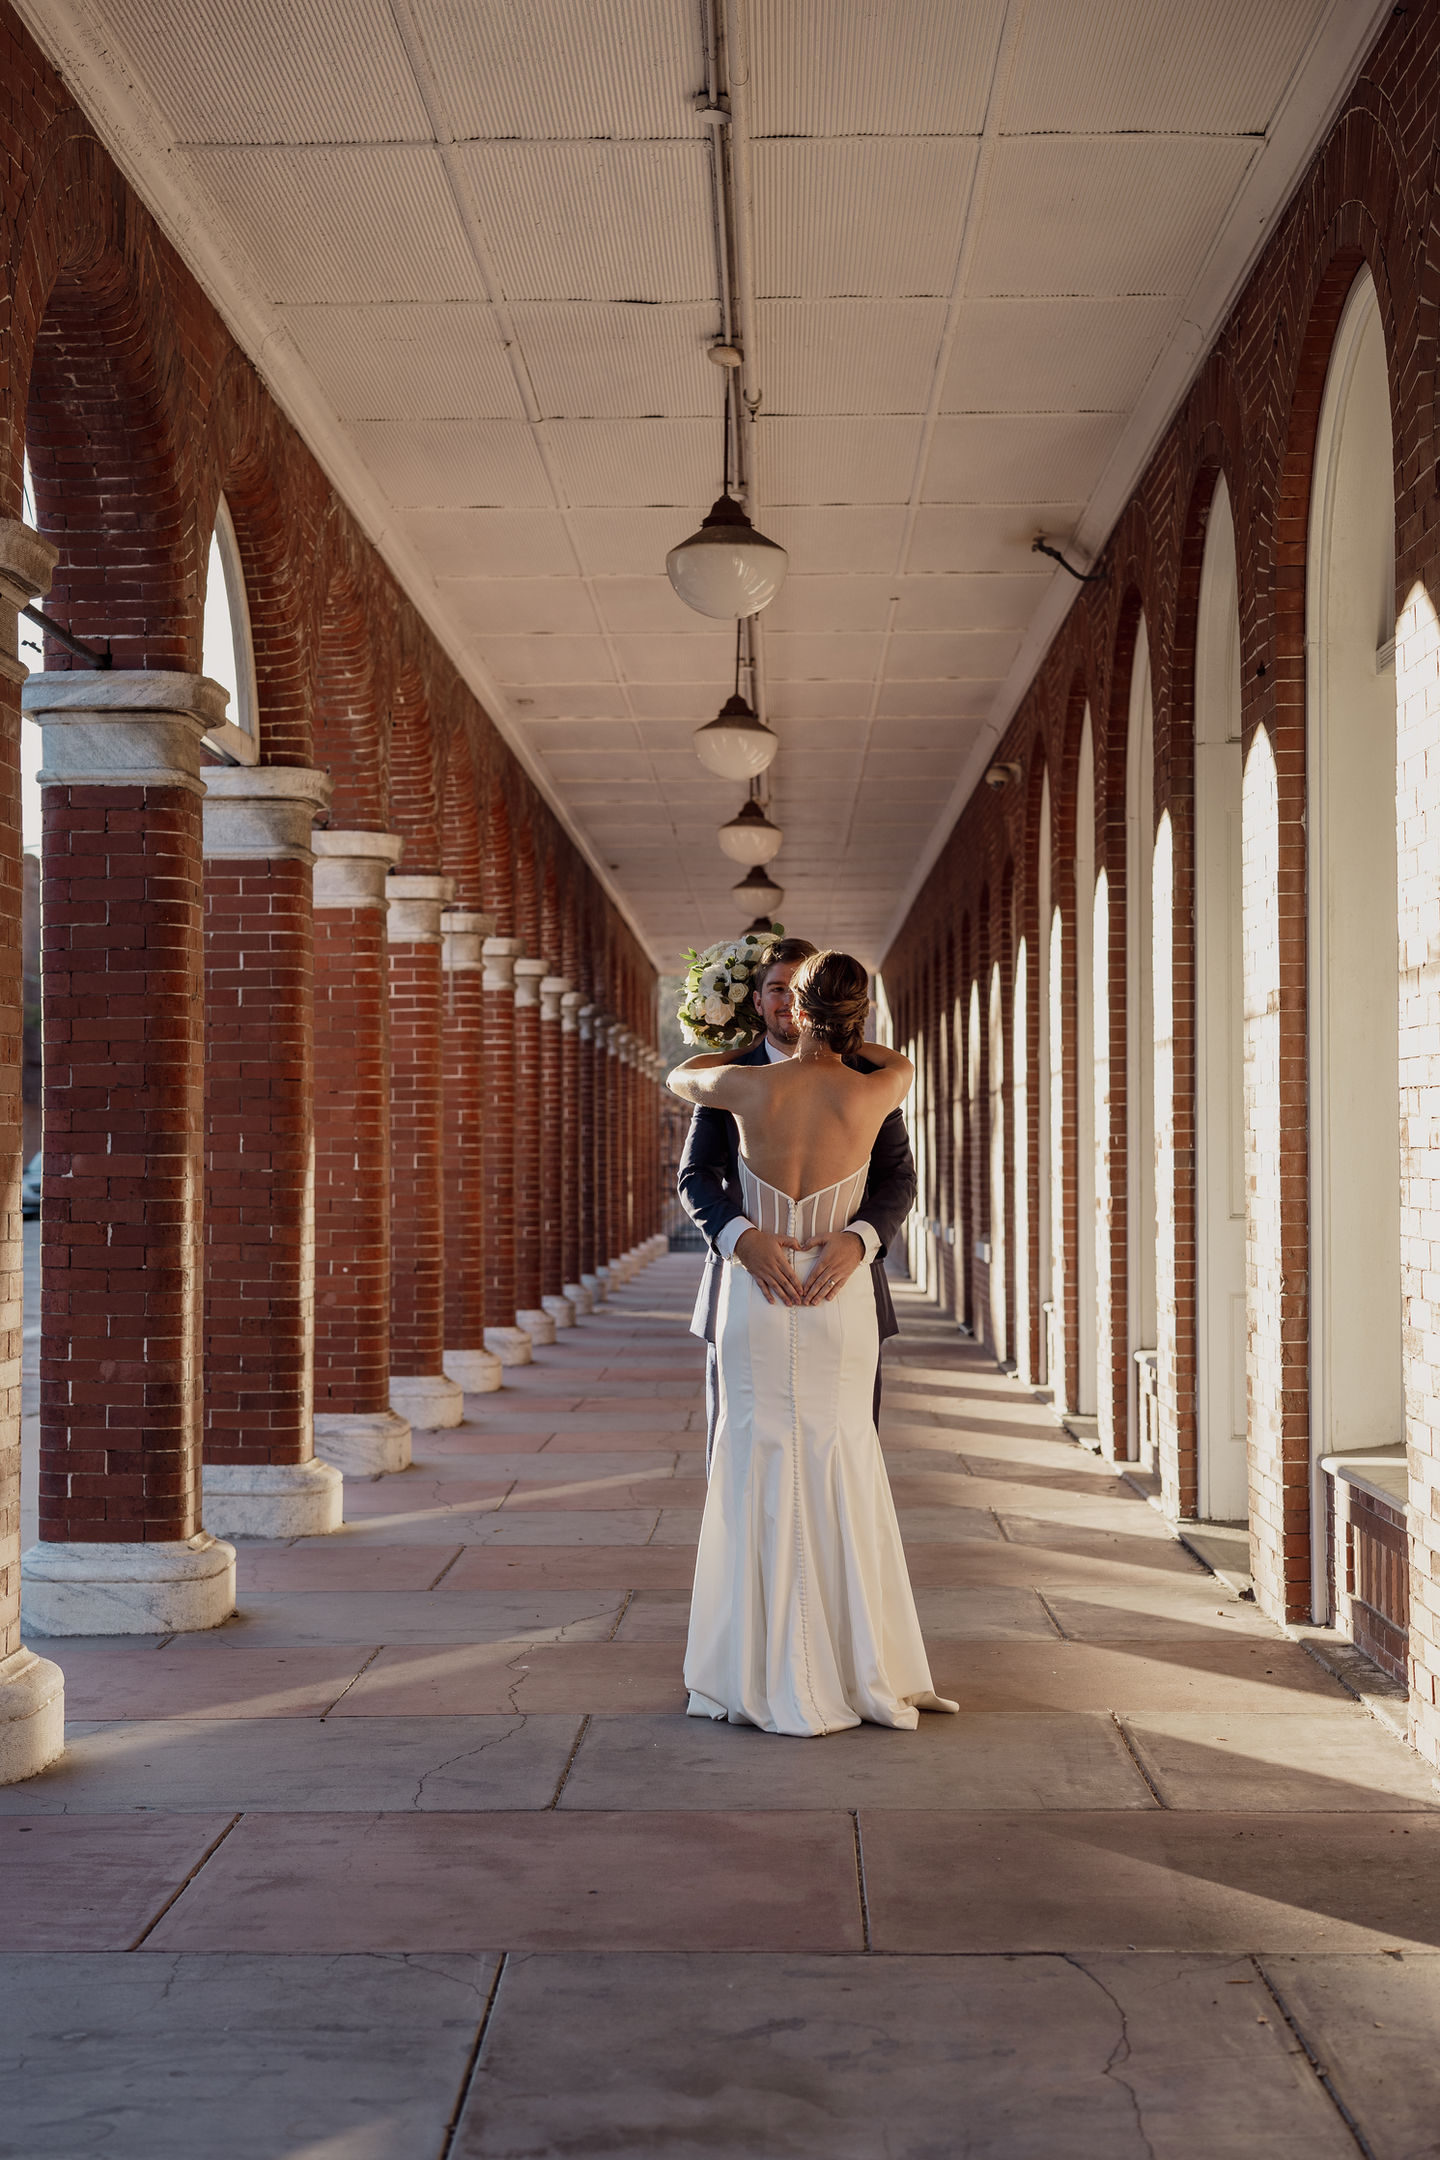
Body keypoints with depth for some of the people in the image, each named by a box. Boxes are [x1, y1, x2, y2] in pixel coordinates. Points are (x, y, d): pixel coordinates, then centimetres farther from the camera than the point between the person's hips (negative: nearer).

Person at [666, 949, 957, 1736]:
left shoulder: (753, 1086, -10)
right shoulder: (873, 1093, -9)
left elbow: (680, 1076, 14)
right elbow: (901, 1060, 17)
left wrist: (759, 1049, 30)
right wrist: (837, 1045, 28)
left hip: (755, 1298, 0)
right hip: (839, 1302, 0)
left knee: (764, 1478, 4)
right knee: (841, 1481, 7)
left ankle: (774, 1679, 6)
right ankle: (859, 1668, 10)